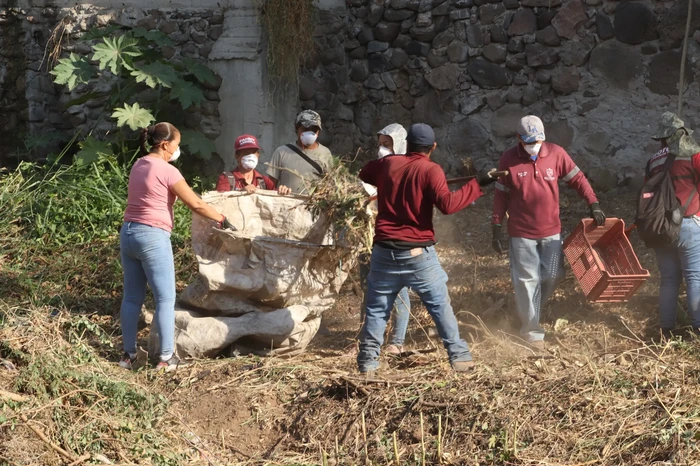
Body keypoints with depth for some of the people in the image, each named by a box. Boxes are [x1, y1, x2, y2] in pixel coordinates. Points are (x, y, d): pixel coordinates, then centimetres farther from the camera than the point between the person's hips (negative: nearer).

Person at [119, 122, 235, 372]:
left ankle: (128, 354, 16)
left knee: (132, 297, 12)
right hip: (153, 237, -8)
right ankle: (166, 357, -2)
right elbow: (196, 205, -10)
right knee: (166, 298, -1)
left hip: (128, 233, 8)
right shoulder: (167, 171, -11)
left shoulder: (138, 166, 12)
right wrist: (222, 219, 3)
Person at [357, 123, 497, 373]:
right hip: (418, 253, -3)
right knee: (440, 305, 6)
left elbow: (363, 174, 25)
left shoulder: (387, 164, 6)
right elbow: (447, 204, -19)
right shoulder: (431, 170, -8)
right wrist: (477, 184, -14)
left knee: (376, 308, 10)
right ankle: (459, 357, 6)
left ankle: (368, 361, 8)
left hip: (385, 250, 3)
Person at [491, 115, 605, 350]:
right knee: (527, 281, 0)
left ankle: (530, 311, 35)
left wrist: (593, 203, -10)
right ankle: (532, 331, 9)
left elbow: (577, 179, 2)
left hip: (551, 230, 3)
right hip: (521, 233, -3)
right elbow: (501, 195, -1)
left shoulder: (556, 153, -6)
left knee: (553, 276, 10)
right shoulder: (509, 159, -9)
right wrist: (496, 227, -2)